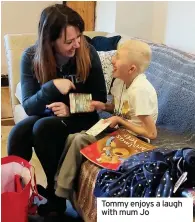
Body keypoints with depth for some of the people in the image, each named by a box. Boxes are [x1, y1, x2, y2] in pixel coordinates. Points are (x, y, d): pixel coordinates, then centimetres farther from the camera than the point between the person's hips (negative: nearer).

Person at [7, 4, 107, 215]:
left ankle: (55, 193, -10)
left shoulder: (88, 53, -15)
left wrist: (71, 110, -25)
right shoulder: (31, 57, -13)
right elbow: (28, 106, -15)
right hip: (46, 115, 2)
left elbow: (100, 99, -7)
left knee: (42, 128, -31)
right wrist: (51, 87, -34)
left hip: (80, 118, -2)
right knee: (18, 132, -28)